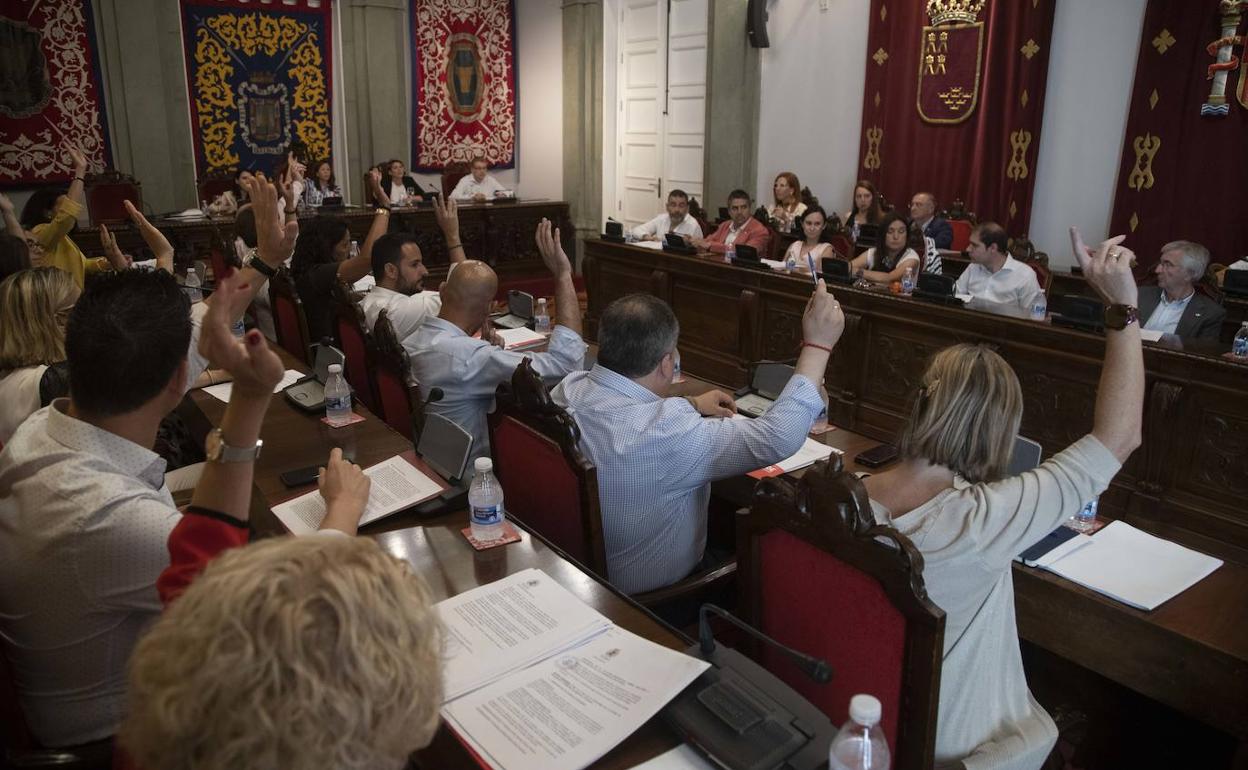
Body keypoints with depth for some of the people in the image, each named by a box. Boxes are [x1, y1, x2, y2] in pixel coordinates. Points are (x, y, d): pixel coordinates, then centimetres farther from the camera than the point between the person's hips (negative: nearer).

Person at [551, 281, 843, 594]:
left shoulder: (568, 391, -13)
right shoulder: (664, 431, -38)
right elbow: (777, 438, -32)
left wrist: (690, 404, 18)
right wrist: (818, 344, -26)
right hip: (646, 593, -7)